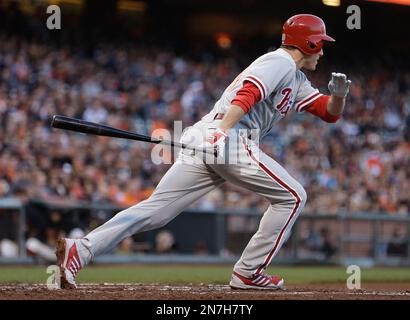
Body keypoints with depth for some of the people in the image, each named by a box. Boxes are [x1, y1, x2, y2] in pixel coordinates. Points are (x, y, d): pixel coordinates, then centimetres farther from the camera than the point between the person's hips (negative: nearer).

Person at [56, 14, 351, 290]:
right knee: (292, 196, 5)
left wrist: (339, 94, 8)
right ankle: (248, 273, 5)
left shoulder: (297, 81, 31)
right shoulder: (280, 62, 1)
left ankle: (79, 250, -16)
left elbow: (330, 113, 31)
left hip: (202, 141, 9)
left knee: (155, 211, -2)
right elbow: (246, 95, -14)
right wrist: (220, 132, -27)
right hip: (231, 140, -9)